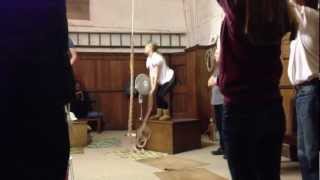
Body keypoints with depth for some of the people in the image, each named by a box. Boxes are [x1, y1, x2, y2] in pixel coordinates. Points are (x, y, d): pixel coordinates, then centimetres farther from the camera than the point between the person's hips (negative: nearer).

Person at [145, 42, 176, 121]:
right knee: (158, 95, 5)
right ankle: (159, 114, 15)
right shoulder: (149, 59, 4)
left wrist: (154, 87, -23)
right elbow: (151, 73, 1)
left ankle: (167, 115, -1)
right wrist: (152, 86, -7)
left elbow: (156, 74, -25)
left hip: (169, 79, -9)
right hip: (162, 81, 9)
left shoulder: (156, 57, -23)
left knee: (161, 95, -12)